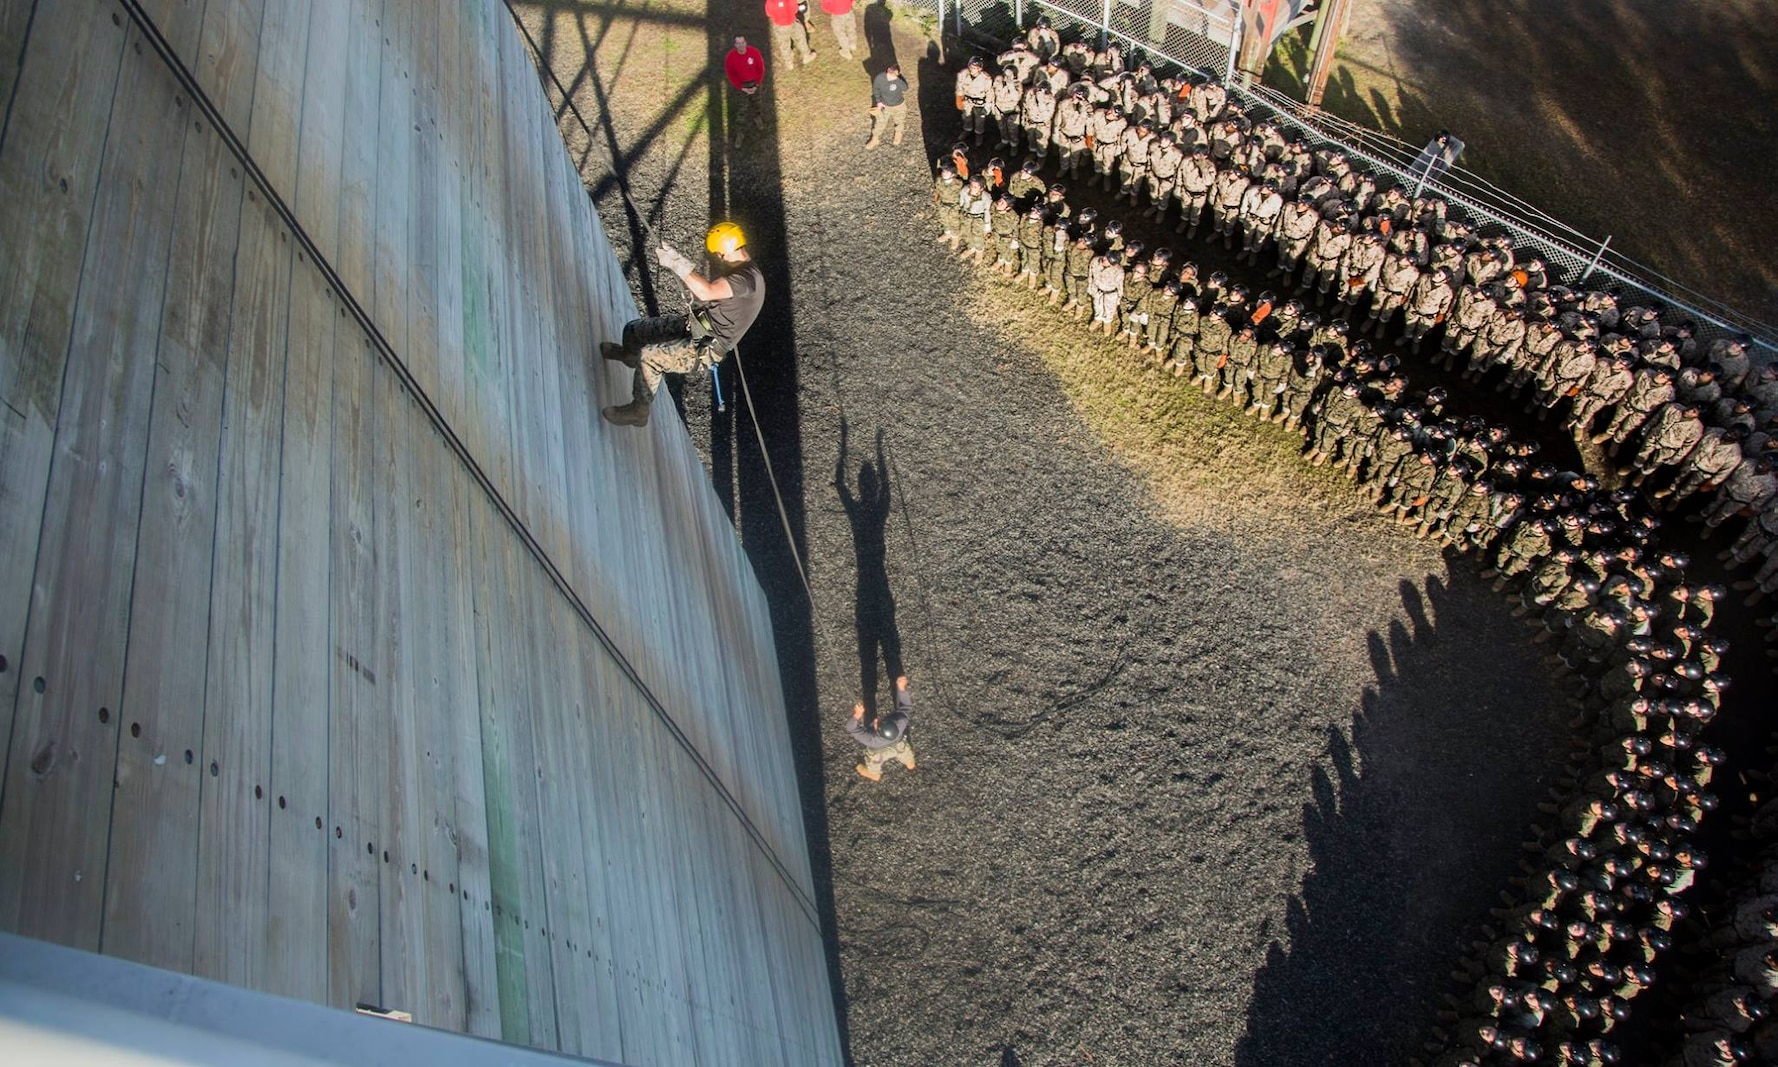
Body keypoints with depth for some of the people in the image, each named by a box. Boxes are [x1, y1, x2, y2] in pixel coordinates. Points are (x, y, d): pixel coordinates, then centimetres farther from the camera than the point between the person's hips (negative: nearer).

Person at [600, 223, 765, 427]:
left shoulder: (748, 278, -29)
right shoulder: (735, 267, 4)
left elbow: (706, 292, -42)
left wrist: (676, 264, -36)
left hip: (705, 348, -9)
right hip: (695, 325, 10)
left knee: (648, 357, -22)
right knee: (633, 330, 15)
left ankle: (638, 411, 1)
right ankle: (628, 354, 53)